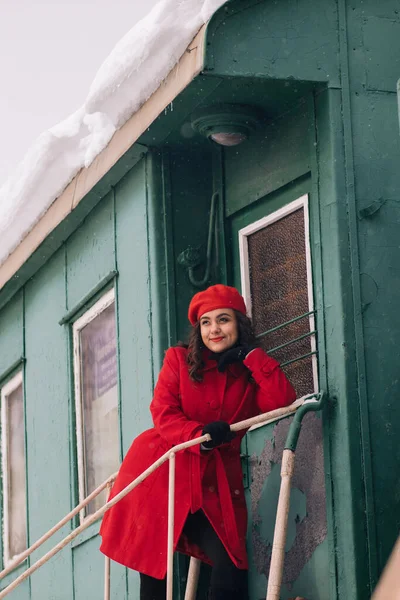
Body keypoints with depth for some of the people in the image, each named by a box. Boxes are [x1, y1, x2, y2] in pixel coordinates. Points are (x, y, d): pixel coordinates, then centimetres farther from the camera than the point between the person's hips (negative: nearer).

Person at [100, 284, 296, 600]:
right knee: (154, 566, -2)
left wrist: (252, 354, -5)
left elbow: (282, 401, -8)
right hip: (163, 471, -1)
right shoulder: (179, 359, 7)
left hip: (214, 481, 1)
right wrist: (199, 435, -22)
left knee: (231, 569, -16)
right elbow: (163, 413, -4)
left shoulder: (251, 372, 11)